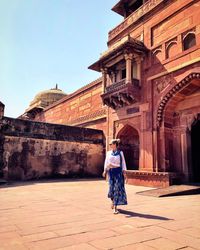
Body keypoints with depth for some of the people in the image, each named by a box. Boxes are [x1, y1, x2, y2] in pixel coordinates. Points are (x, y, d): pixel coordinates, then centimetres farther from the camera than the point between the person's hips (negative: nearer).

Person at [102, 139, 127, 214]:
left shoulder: (120, 153, 2)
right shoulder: (108, 153, 9)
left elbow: (123, 162, 2)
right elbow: (106, 162, 8)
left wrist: (124, 172, -6)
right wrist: (105, 171, -4)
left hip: (118, 171, -2)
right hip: (111, 171, 2)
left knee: (117, 188, -6)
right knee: (111, 187, 1)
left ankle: (115, 207, 0)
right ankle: (113, 201, 33)